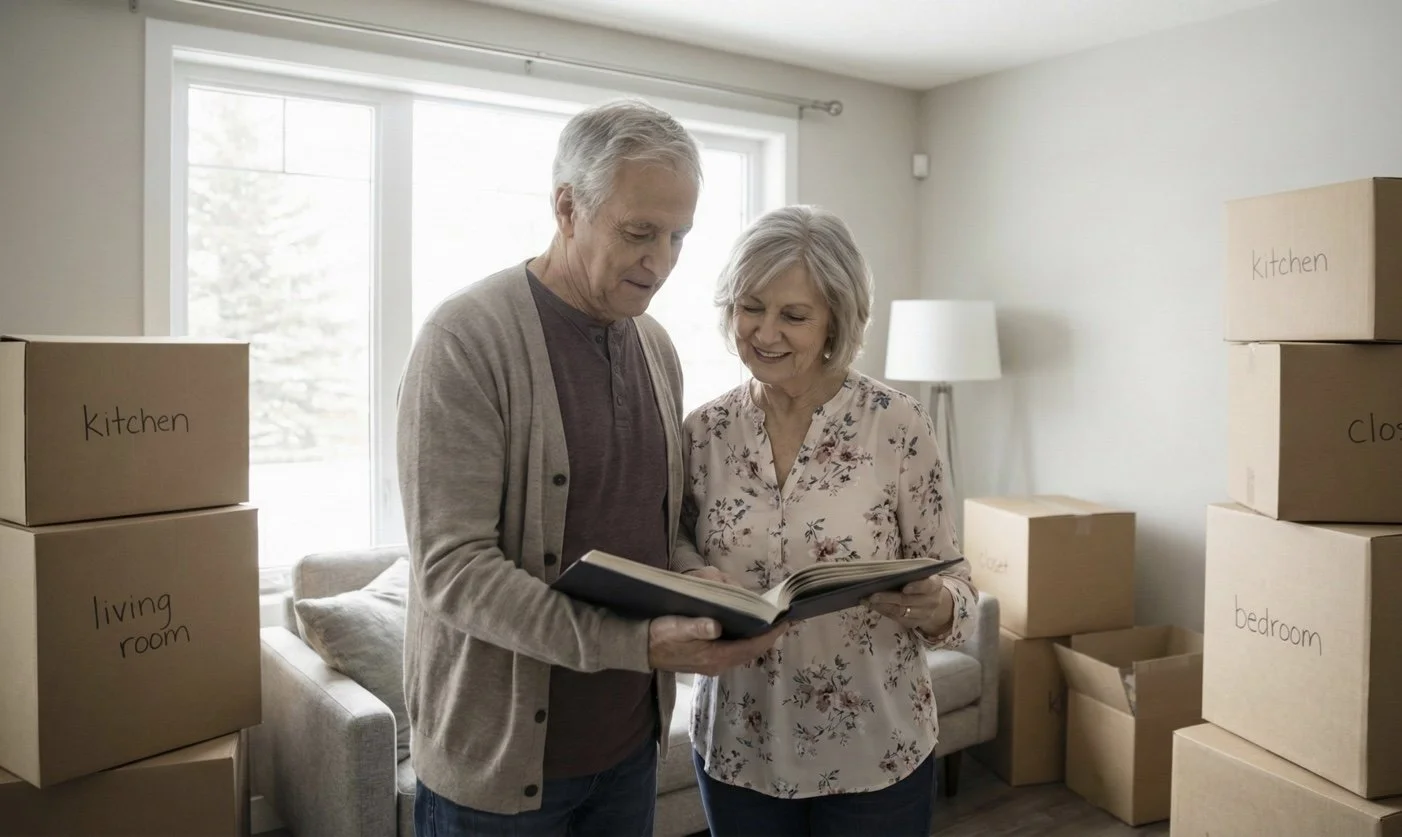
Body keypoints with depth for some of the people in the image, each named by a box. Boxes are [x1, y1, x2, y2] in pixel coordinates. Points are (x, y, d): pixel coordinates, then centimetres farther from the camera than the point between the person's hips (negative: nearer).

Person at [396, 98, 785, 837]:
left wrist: (697, 584, -8)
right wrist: (635, 643, -29)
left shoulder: (656, 347, 4)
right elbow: (452, 569, -22)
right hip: (500, 753, -6)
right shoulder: (467, 339, -17)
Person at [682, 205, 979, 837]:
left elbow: (952, 584, -5)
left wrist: (934, 608, -26)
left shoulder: (898, 423, -12)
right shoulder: (702, 432, -4)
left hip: (875, 756, -2)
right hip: (737, 750, 2)